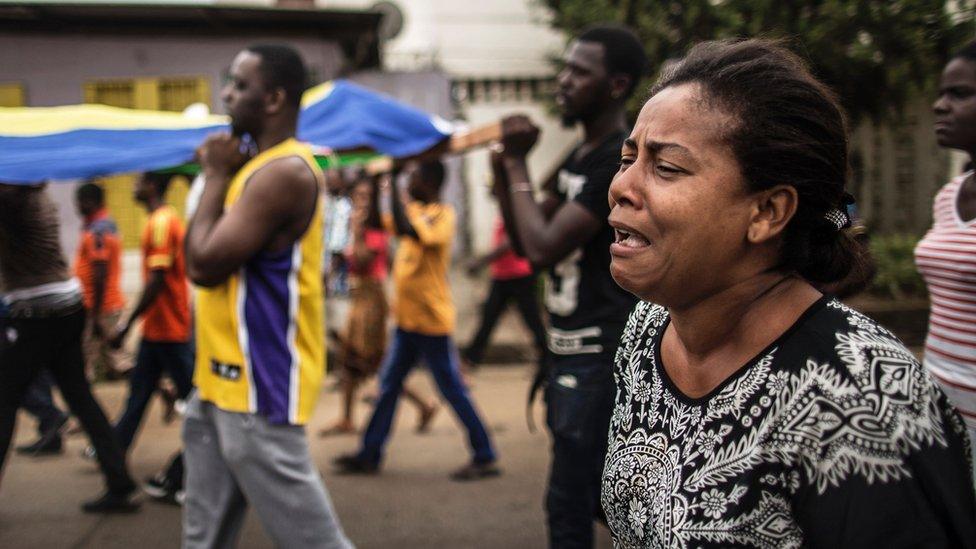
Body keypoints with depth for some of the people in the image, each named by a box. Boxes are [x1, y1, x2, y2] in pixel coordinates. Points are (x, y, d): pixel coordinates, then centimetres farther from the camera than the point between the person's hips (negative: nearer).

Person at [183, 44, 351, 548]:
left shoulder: (285, 172, -19)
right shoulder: (257, 165, 14)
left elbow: (203, 264, -21)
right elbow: (202, 256, 16)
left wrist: (217, 176, -9)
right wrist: (221, 174, 5)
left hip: (258, 386, -10)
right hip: (221, 380, 10)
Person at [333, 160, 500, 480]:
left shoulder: (442, 214, -16)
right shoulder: (416, 210, 10)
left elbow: (406, 229, -33)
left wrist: (392, 187, -28)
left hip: (431, 320, -9)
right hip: (407, 318, 9)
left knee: (452, 389, -2)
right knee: (388, 385, 13)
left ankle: (485, 458, 7)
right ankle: (369, 455, 21)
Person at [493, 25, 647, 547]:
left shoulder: (624, 161, -18)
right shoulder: (578, 157, 12)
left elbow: (543, 248, -23)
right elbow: (525, 241, 15)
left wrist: (518, 164, -13)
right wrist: (503, 170, 1)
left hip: (599, 356, -10)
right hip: (571, 350, 10)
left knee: (568, 505, -6)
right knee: (601, 497, 20)